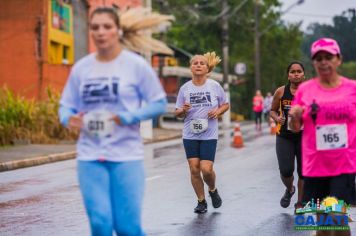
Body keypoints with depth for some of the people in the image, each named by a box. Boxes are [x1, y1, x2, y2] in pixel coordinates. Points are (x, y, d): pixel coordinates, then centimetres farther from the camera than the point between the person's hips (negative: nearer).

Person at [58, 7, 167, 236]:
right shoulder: (81, 68, 6)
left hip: (127, 156, -2)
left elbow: (159, 103, 0)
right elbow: (66, 106, 13)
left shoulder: (136, 65, -3)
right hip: (90, 156, 3)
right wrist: (69, 118, -11)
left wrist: (130, 117, -16)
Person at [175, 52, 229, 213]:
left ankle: (213, 190, 21)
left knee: (206, 169, -11)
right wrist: (183, 110, -14)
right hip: (190, 135, 2)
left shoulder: (214, 86, -1)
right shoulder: (185, 88, 2)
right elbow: (178, 113, 9)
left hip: (209, 135, -2)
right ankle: (201, 201, 15)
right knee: (194, 169, -2)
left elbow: (225, 104, 12)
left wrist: (218, 111, -9)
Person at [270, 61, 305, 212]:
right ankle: (289, 190, 28)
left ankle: (300, 204, 22)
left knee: (303, 172, 4)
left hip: (305, 137, 0)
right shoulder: (281, 92, -2)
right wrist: (277, 118, -10)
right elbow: (273, 110, 11)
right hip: (284, 137, 0)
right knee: (286, 171, -8)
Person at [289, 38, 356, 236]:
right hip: (315, 164, 2)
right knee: (321, 218, 10)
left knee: (338, 216, -9)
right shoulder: (305, 89, 1)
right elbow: (296, 128, 7)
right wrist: (295, 117, -13)